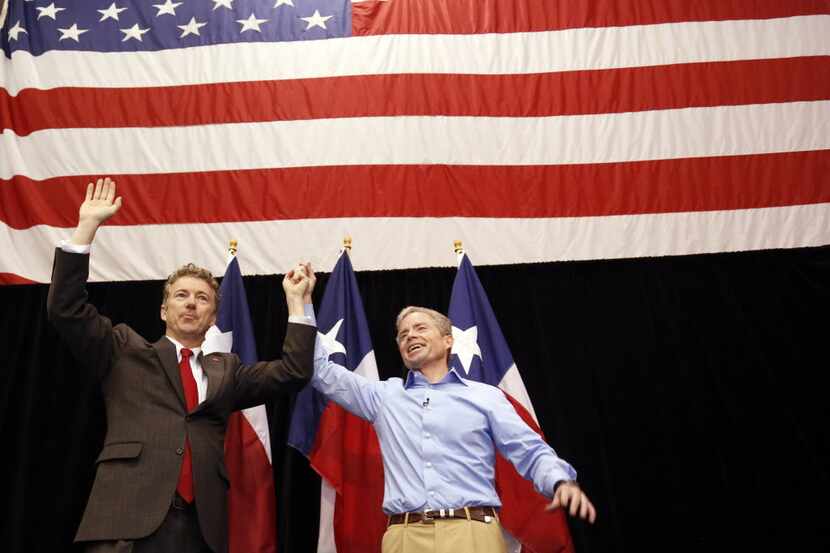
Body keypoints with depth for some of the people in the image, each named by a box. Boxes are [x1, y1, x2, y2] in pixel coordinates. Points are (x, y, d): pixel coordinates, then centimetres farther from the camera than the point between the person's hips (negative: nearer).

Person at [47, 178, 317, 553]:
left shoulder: (225, 371, 20)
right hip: (128, 520, -2)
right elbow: (66, 309, 3)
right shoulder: (125, 351, 14)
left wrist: (295, 301, 12)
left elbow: (292, 373, 13)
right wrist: (88, 226, -1)